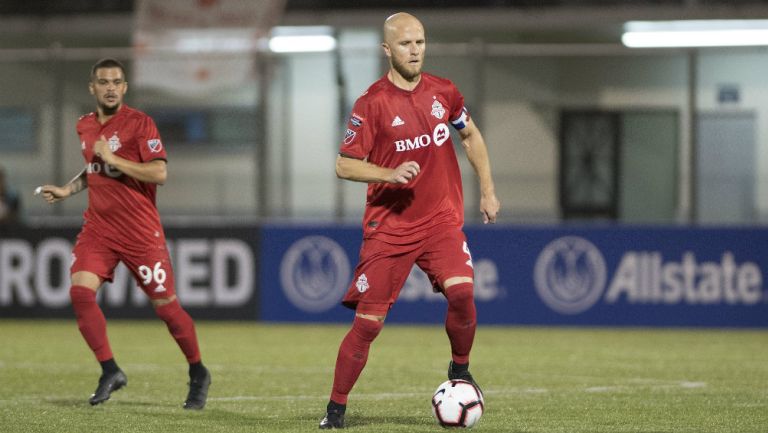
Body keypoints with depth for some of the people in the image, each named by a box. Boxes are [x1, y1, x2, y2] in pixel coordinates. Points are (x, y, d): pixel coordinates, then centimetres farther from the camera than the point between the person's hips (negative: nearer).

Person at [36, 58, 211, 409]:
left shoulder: (139, 123, -10)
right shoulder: (85, 126, 10)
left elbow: (159, 173, -20)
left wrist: (113, 159, -21)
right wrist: (68, 189, 13)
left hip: (140, 231, -5)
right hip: (98, 227, 5)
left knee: (165, 304, 0)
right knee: (80, 291, -16)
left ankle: (198, 374, 21)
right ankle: (110, 372, -5)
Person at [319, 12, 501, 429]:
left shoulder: (443, 92, 4)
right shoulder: (371, 103, -8)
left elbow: (471, 136, 21)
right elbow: (344, 165, -7)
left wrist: (487, 190, 18)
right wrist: (391, 173, -22)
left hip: (441, 219, 2)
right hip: (388, 226, -2)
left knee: (461, 292, -22)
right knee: (367, 322, -4)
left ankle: (459, 370, 3)